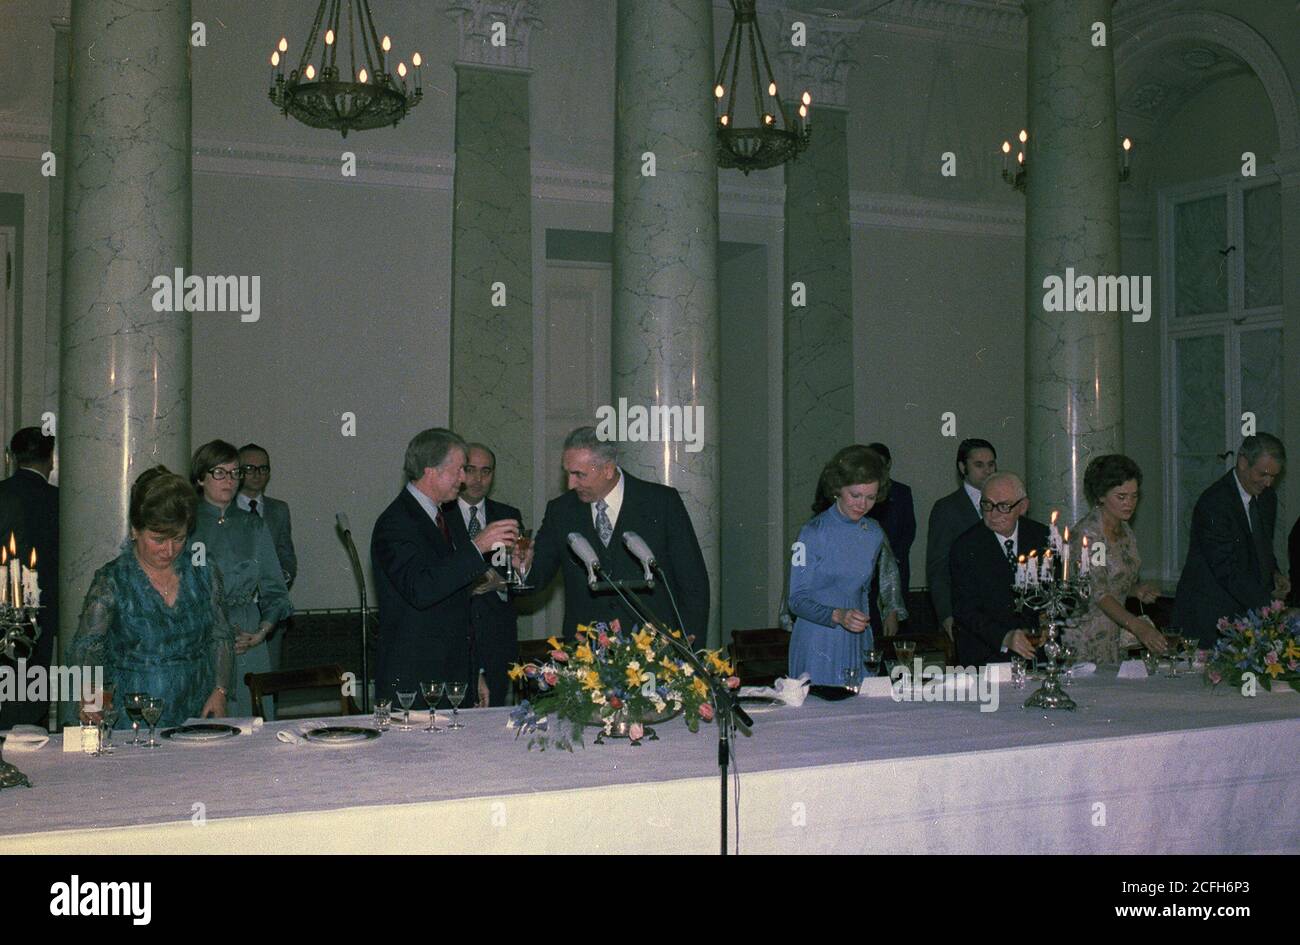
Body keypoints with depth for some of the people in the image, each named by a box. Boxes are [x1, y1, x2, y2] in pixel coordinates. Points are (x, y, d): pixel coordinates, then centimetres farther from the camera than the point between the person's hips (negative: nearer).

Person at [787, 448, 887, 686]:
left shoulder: (874, 534, 8)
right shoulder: (814, 532, -9)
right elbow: (798, 599, -12)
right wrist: (838, 616, -25)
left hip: (858, 640, 5)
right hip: (818, 642, -5)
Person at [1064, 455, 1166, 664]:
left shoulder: (1125, 530, 8)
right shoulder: (1087, 534, -18)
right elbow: (1098, 593, -27)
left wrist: (1137, 590, 0)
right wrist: (1137, 626, -38)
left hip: (1115, 636, 7)